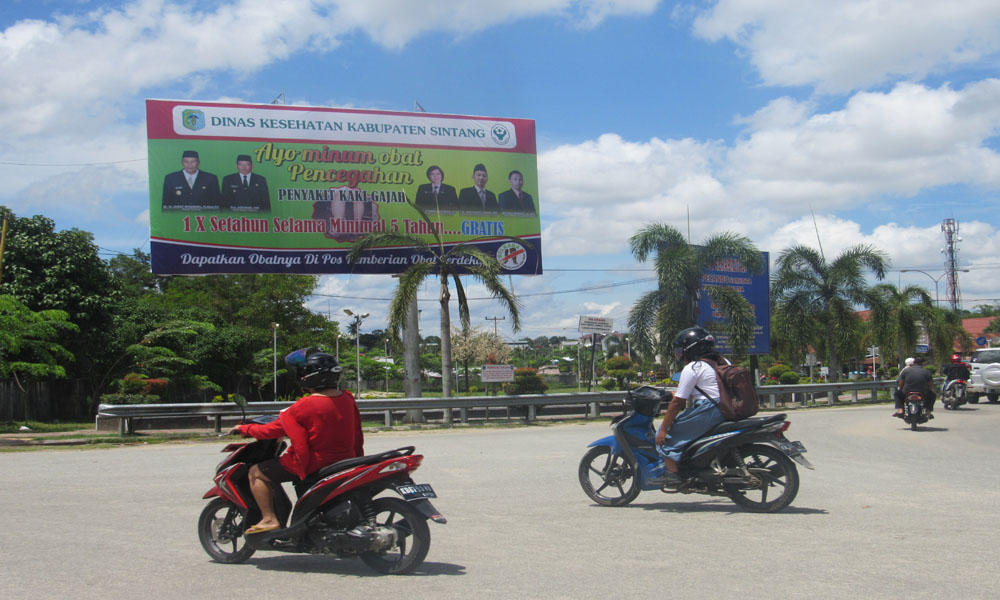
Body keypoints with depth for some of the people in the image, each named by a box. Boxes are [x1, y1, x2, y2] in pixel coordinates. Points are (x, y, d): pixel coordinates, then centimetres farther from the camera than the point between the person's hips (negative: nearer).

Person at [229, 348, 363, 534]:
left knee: (257, 472, 5)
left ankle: (269, 519, -2)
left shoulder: (303, 407, -18)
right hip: (344, 460, 7)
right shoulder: (347, 399, -1)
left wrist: (244, 429, 6)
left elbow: (273, 430, -10)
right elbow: (357, 436, 8)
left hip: (313, 463, -7)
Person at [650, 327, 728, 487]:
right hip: (725, 412, 9)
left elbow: (678, 402, -9)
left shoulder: (692, 368, -7)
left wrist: (663, 429, -6)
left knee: (667, 434, -1)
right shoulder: (722, 363, 18)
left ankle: (672, 473, -11)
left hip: (707, 410, -9)